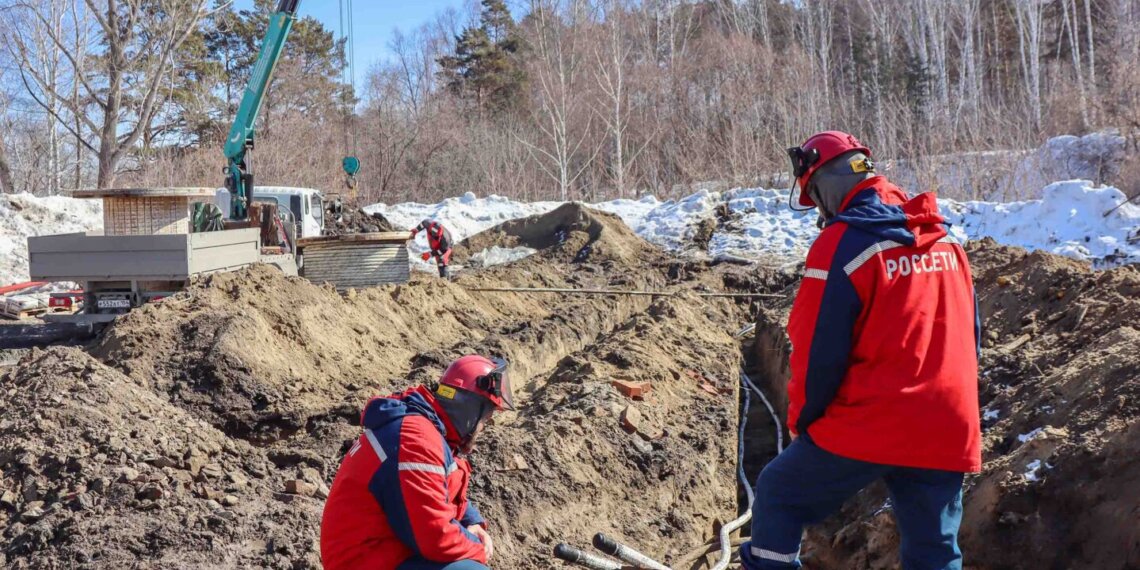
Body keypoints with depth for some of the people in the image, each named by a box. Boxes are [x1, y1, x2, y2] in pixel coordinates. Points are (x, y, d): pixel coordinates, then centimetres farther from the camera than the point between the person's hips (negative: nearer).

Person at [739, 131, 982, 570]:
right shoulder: (944, 239, 10)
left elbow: (820, 351, -11)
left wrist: (802, 421, 3)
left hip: (865, 426, -6)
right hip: (948, 433, 6)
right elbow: (969, 335, 17)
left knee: (779, 495, 14)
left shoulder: (842, 243, -12)